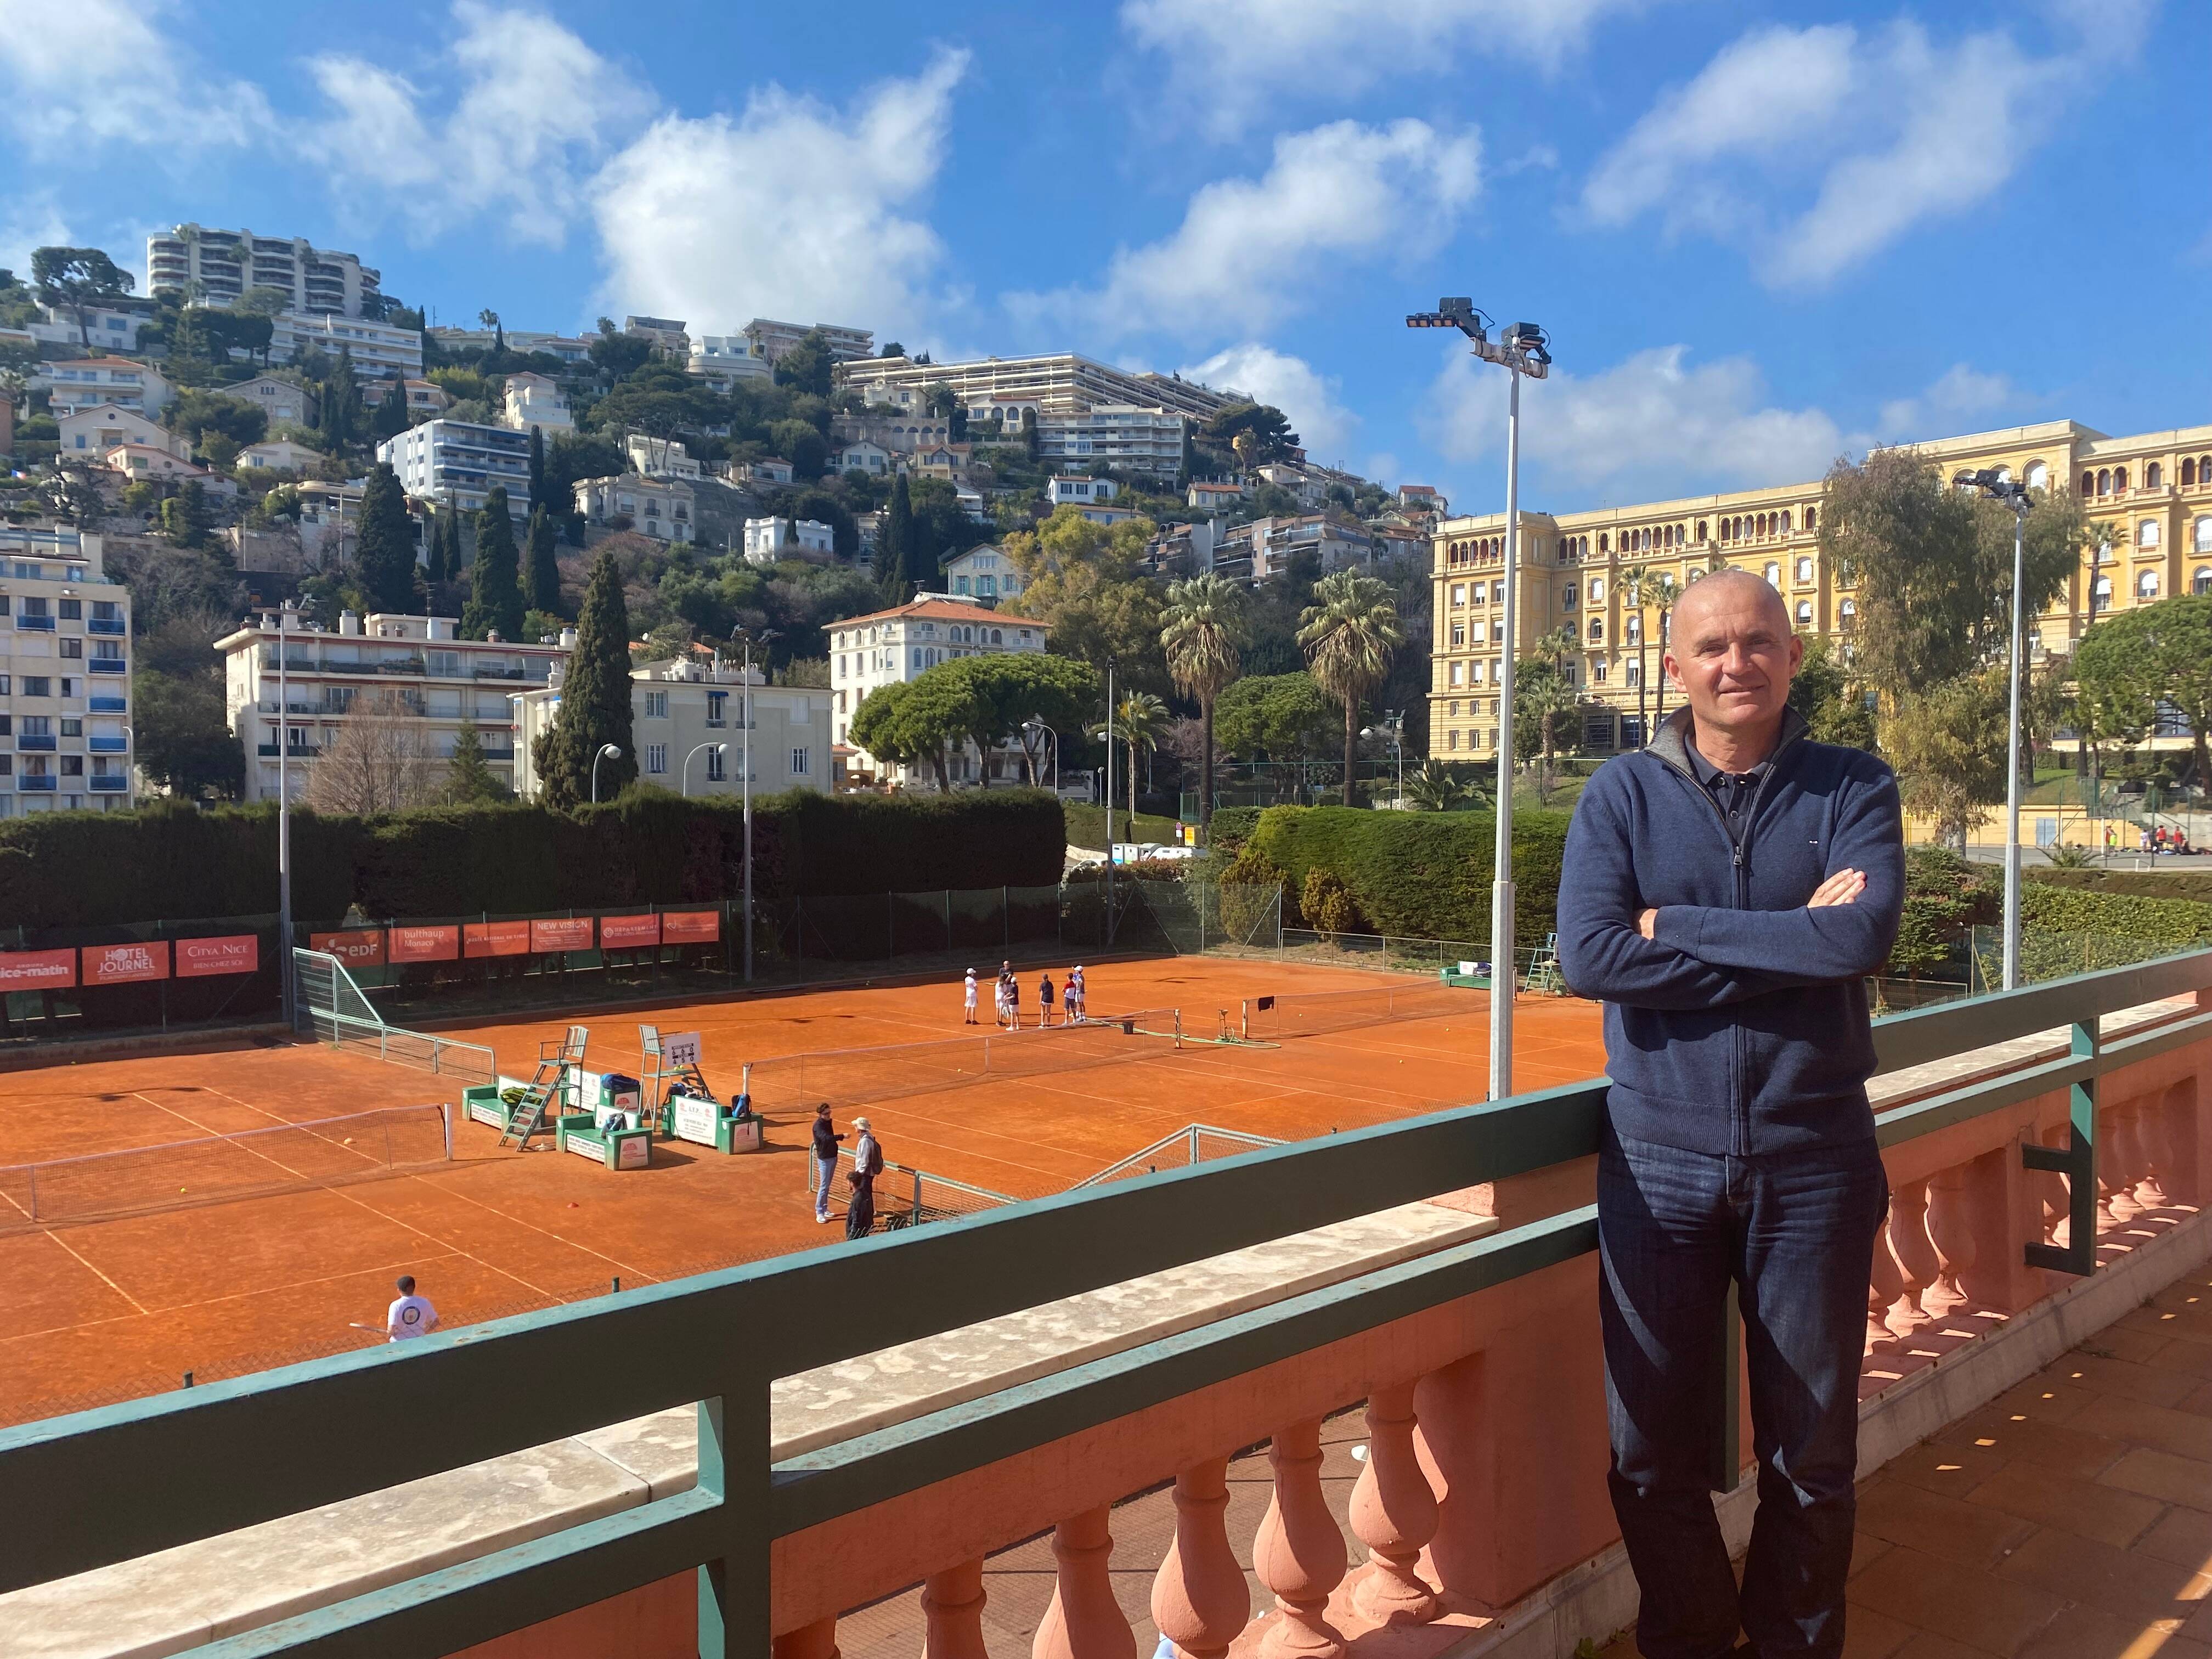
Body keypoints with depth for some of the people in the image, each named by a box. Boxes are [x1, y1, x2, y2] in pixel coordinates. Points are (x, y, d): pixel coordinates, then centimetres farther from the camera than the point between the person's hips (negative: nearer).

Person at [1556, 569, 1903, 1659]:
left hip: (1813, 1159, 0)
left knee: (1814, 1451, 14)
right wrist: (1795, 942, -15)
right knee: (1655, 1451, 10)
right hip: (1660, 1159, 0)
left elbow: (1866, 935, -19)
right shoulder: (1623, 794, -1)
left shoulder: (1852, 789, 0)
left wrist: (1678, 926, -17)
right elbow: (1588, 955, -16)